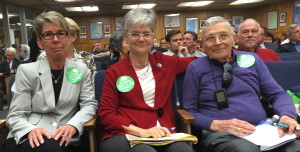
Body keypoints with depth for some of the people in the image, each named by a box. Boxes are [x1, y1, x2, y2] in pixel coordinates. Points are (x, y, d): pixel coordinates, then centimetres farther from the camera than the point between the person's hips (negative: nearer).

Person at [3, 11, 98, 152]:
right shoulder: (26, 71, 2)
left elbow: (89, 104, 4)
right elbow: (15, 115, 0)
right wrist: (30, 130, -23)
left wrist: (73, 125, -16)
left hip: (64, 140, 1)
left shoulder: (81, 70, 7)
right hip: (30, 139, 0)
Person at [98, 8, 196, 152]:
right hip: (124, 135, -2)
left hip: (162, 134, 3)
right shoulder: (114, 71, 4)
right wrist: (141, 131, -13)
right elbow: (106, 114, 0)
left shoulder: (164, 62, 13)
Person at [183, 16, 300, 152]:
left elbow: (277, 94, 13)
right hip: (220, 134, -4)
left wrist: (287, 116, -9)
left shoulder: (252, 60, 12)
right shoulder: (195, 68, 3)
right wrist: (215, 124, -16)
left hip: (262, 129, 5)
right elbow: (189, 111, 1)